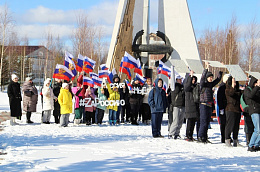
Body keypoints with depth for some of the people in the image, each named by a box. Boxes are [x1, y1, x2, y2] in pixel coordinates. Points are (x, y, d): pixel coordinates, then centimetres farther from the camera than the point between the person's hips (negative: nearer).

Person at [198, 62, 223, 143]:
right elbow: (202, 78, -23)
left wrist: (220, 71, 17)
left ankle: (205, 138, 14)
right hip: (204, 105, -7)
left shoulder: (210, 85, 15)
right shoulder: (203, 84, -4)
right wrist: (206, 69, -27)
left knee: (207, 123, 9)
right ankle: (200, 137, -5)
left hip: (209, 106, 7)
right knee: (203, 122, -9)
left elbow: (218, 79, 24)